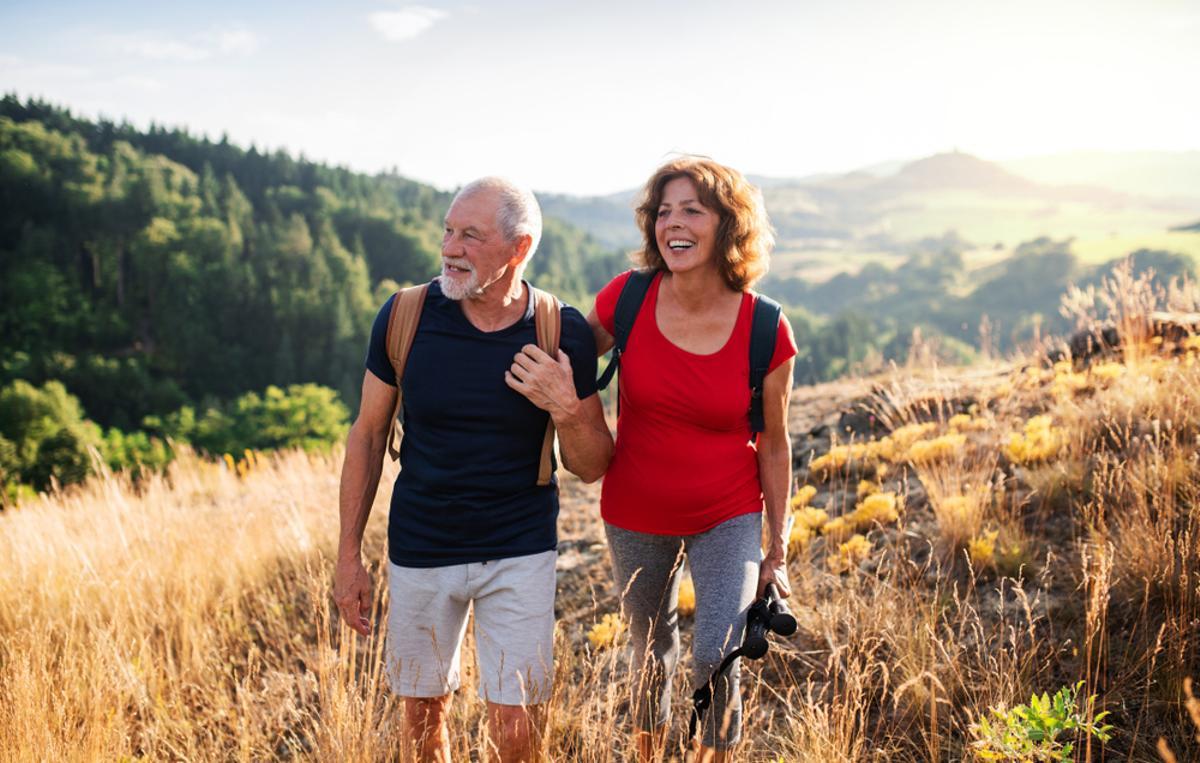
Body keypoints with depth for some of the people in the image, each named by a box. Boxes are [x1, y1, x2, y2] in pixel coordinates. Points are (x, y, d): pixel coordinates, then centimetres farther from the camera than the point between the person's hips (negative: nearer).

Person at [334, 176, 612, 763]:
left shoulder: (563, 335, -11)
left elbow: (591, 467, -4)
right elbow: (368, 433, 2)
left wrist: (566, 410, -25)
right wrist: (348, 554, 2)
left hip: (520, 554, -1)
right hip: (418, 551, 1)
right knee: (423, 712, 15)